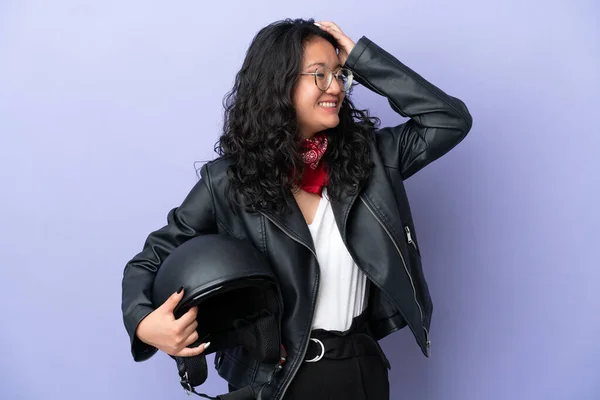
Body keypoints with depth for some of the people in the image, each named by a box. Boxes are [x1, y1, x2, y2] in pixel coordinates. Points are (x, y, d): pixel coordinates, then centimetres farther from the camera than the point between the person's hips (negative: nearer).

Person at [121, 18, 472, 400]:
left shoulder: (365, 155, -2)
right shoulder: (228, 181, -10)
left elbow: (451, 120, -8)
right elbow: (155, 257, -3)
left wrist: (361, 57, -10)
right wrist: (143, 320, -25)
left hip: (361, 368, 3)